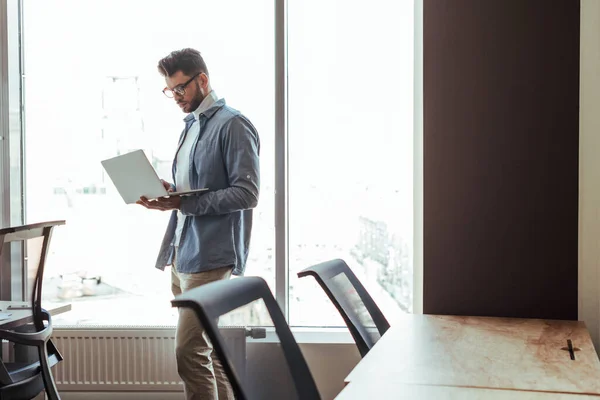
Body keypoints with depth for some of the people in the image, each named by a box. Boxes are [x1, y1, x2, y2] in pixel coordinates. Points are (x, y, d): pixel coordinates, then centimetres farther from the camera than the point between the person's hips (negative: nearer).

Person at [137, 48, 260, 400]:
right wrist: (170, 193, 3)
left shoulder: (233, 125, -9)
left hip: (210, 255, -9)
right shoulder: (192, 125, 18)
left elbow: (246, 193, -16)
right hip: (183, 252, 9)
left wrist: (183, 202, -21)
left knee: (190, 351, -11)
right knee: (209, 348, 13)